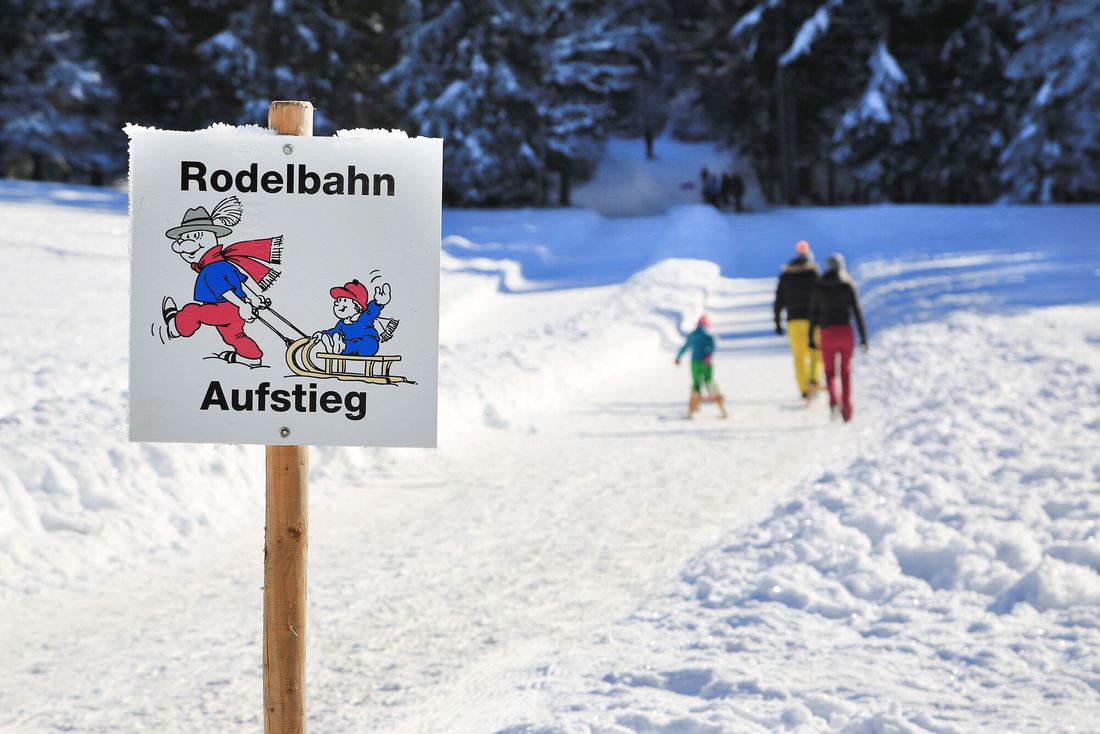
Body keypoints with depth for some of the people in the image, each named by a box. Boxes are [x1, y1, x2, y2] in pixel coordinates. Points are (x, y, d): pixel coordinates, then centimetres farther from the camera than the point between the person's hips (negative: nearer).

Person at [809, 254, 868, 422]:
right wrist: (863, 337, 2)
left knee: (830, 371, 11)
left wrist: (811, 337, 10)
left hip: (827, 332, 0)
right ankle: (846, 409, 9)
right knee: (846, 371, 15)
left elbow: (814, 313, 3)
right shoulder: (849, 285, 2)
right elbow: (857, 311, -1)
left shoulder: (819, 287, 3)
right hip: (846, 331, 0)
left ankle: (833, 398, -19)